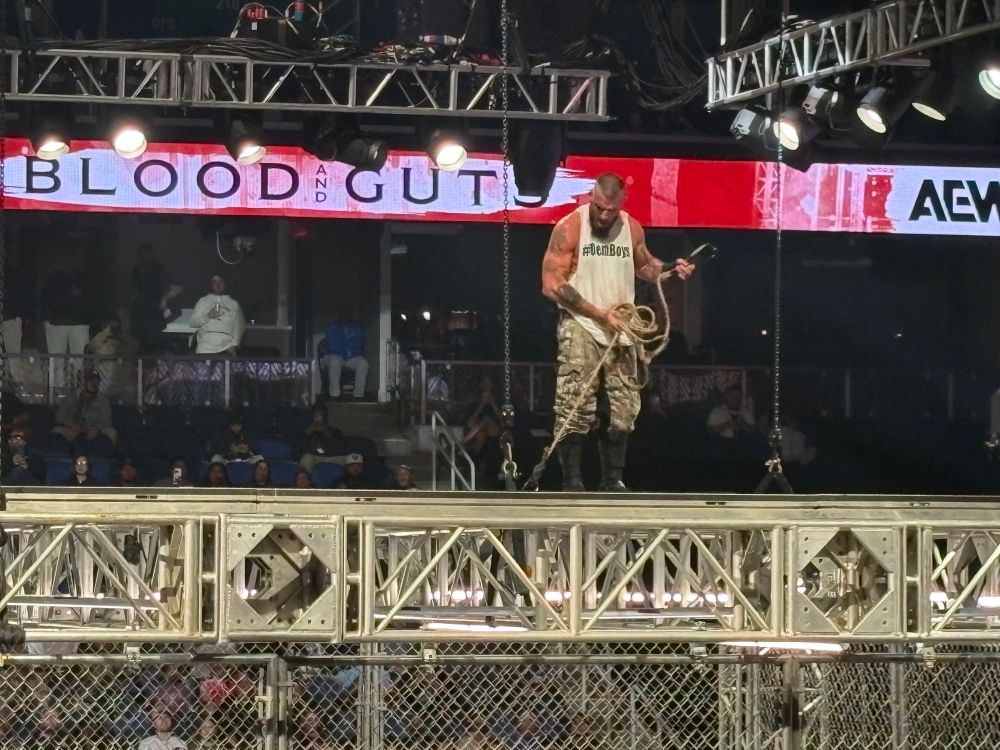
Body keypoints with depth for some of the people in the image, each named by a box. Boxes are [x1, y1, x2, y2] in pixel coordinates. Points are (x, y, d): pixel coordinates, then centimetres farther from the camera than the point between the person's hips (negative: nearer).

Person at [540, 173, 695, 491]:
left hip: (620, 330, 5)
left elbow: (643, 265, 26)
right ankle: (572, 482, -9)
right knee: (575, 408, -12)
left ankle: (613, 480, 13)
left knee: (623, 410, 4)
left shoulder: (632, 229, 6)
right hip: (580, 326, -5)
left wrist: (672, 271, 4)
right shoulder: (569, 228, -9)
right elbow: (552, 285, -11)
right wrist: (599, 314, -14)